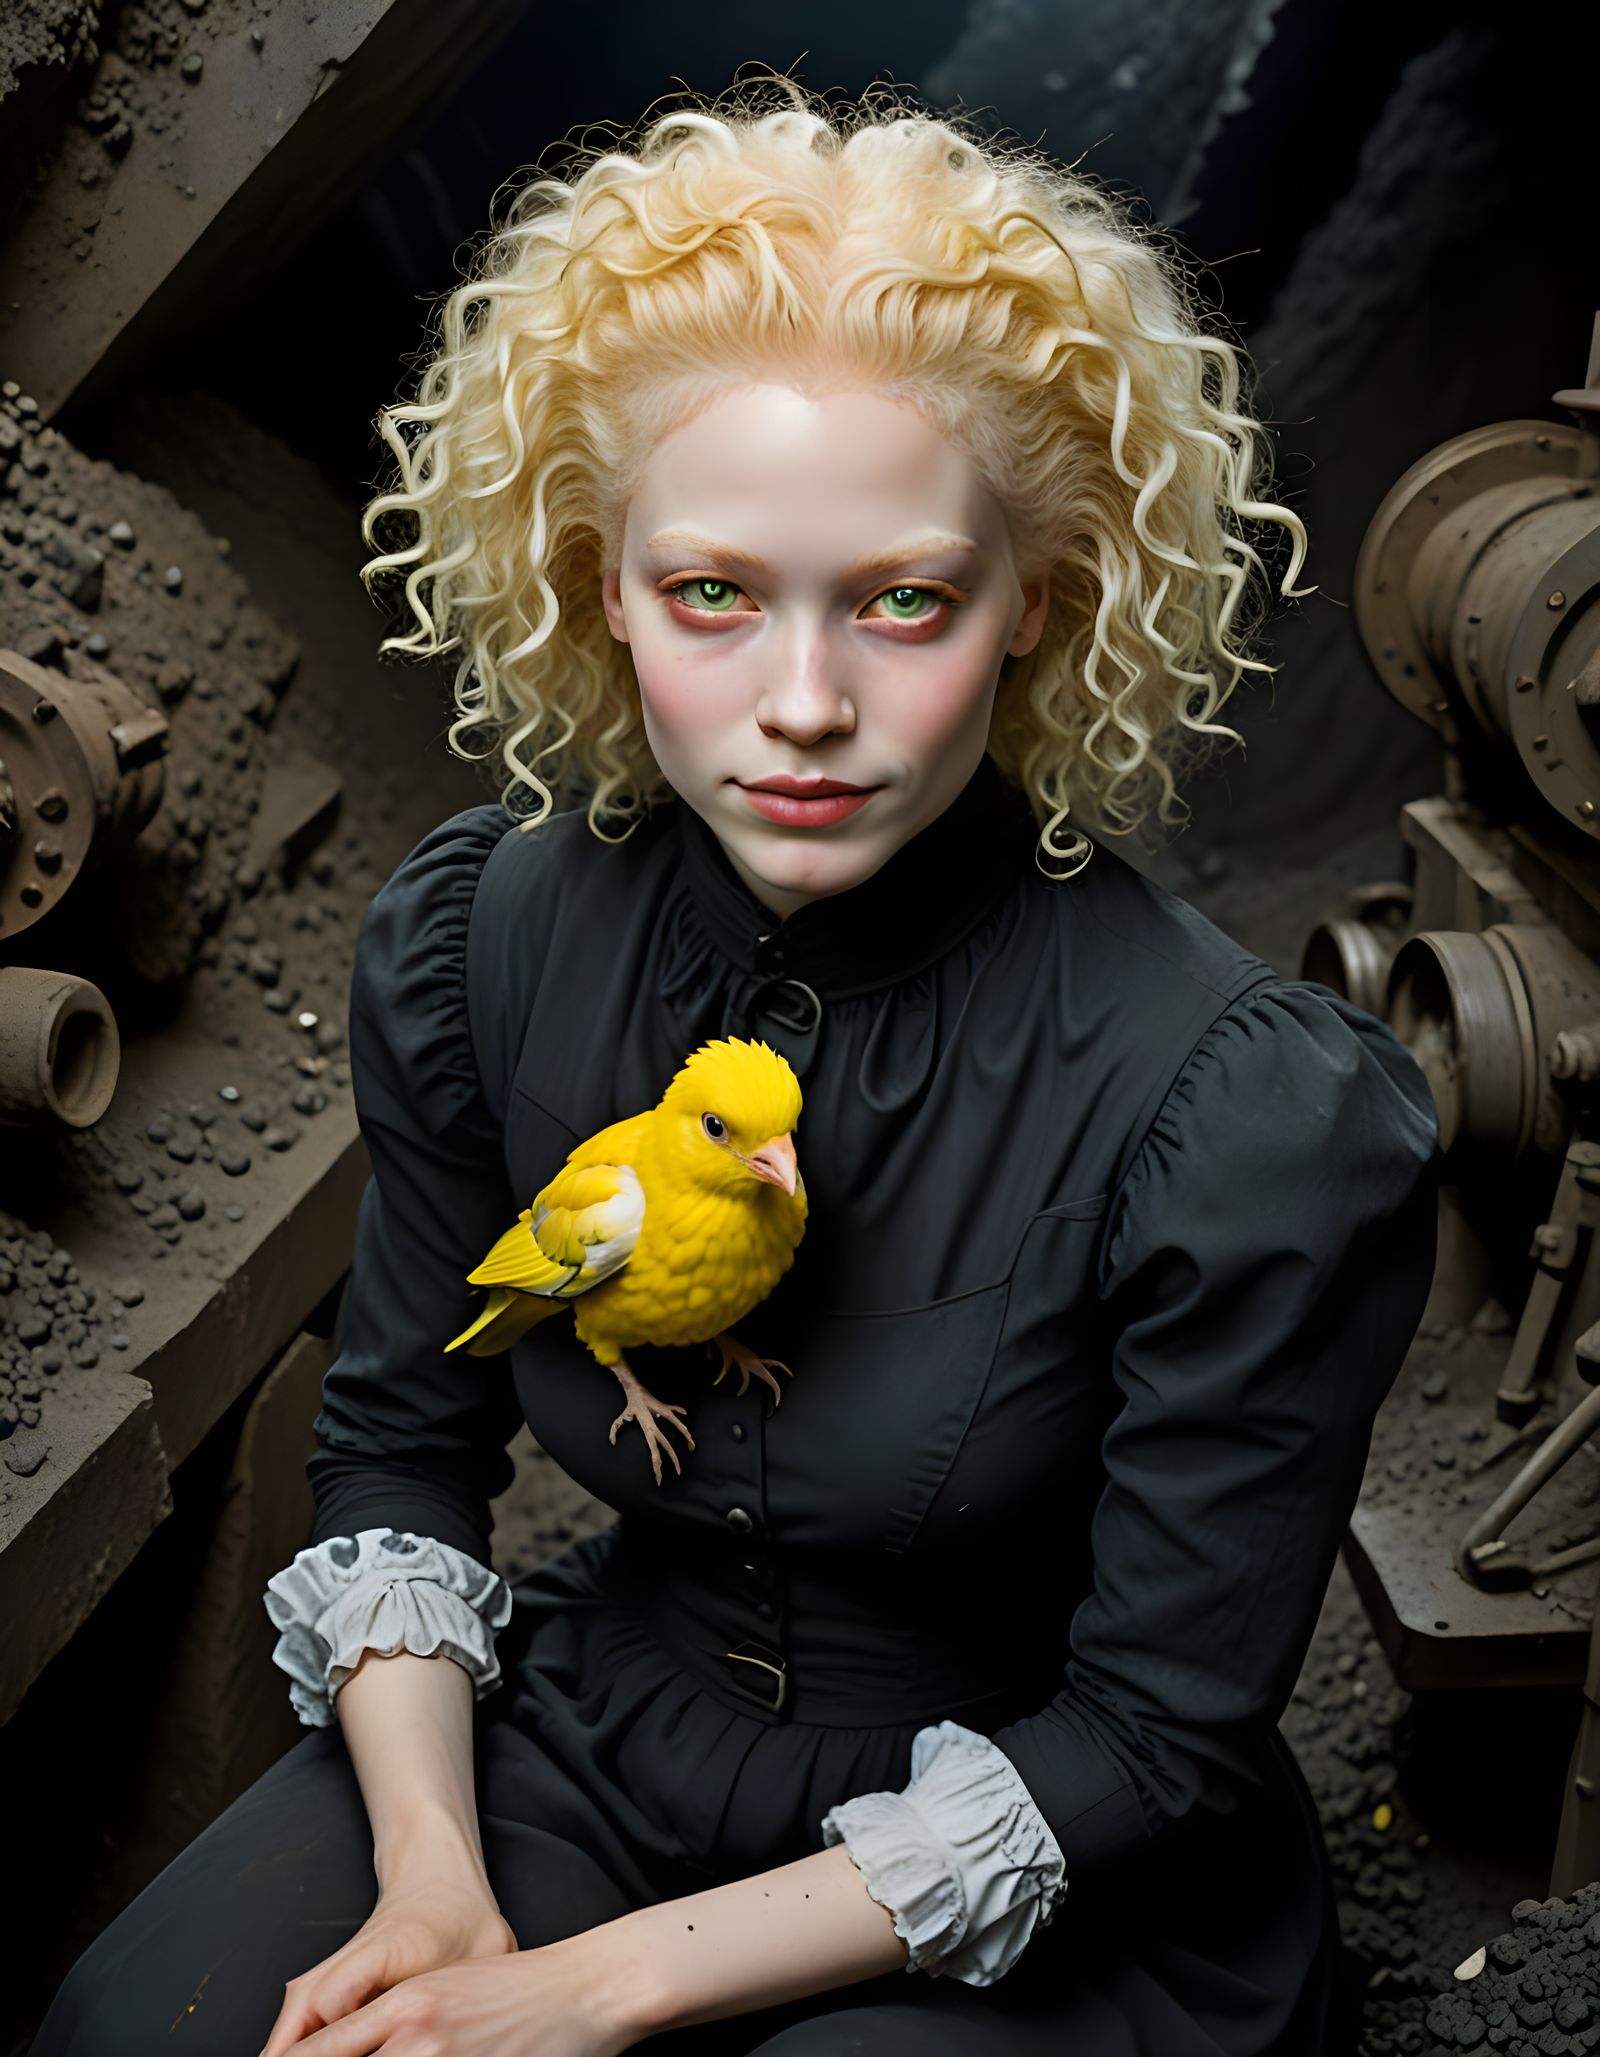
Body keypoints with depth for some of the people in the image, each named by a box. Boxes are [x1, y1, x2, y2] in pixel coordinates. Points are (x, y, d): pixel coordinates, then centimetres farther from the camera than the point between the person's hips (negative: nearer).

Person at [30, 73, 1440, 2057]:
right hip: (589, 1727, 3)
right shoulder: (476, 940, -13)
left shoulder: (1263, 1118, -26)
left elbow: (1156, 1737, -17)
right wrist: (429, 1881, -13)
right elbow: (400, 1440, 1)